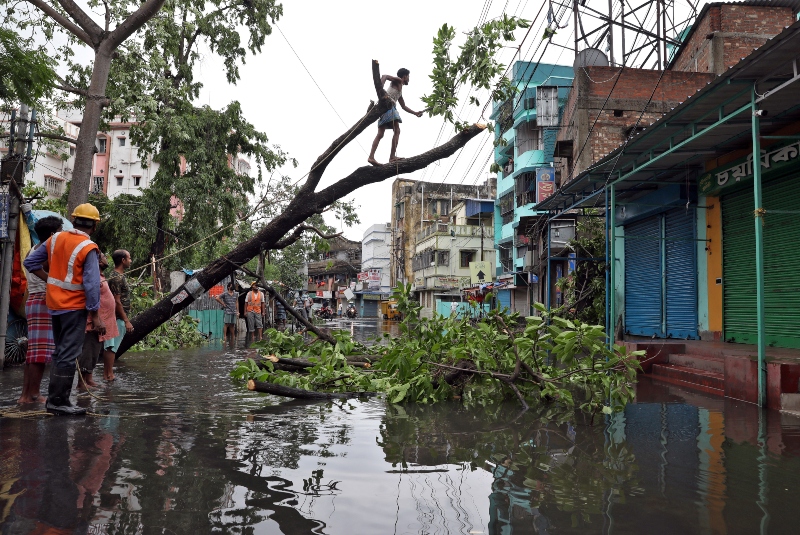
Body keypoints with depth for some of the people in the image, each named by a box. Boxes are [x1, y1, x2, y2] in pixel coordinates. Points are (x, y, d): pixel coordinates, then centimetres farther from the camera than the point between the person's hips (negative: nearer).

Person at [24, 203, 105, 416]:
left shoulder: (56, 238, 4)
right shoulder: (88, 248, -16)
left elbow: (30, 262, 10)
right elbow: (91, 285, -18)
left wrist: (50, 279, 12)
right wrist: (96, 316, -14)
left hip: (55, 304, 7)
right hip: (74, 306, -7)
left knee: (60, 352, 19)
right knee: (69, 355, -2)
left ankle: (54, 397, 25)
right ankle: (59, 401, 1)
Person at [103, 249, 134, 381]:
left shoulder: (119, 276, 14)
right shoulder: (116, 278, -17)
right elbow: (117, 301, -20)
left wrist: (125, 319, 20)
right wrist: (126, 320, -19)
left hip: (117, 318, 10)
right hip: (118, 318, -10)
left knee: (110, 346, 12)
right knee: (112, 347, -4)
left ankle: (107, 373, 17)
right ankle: (109, 374, 1)